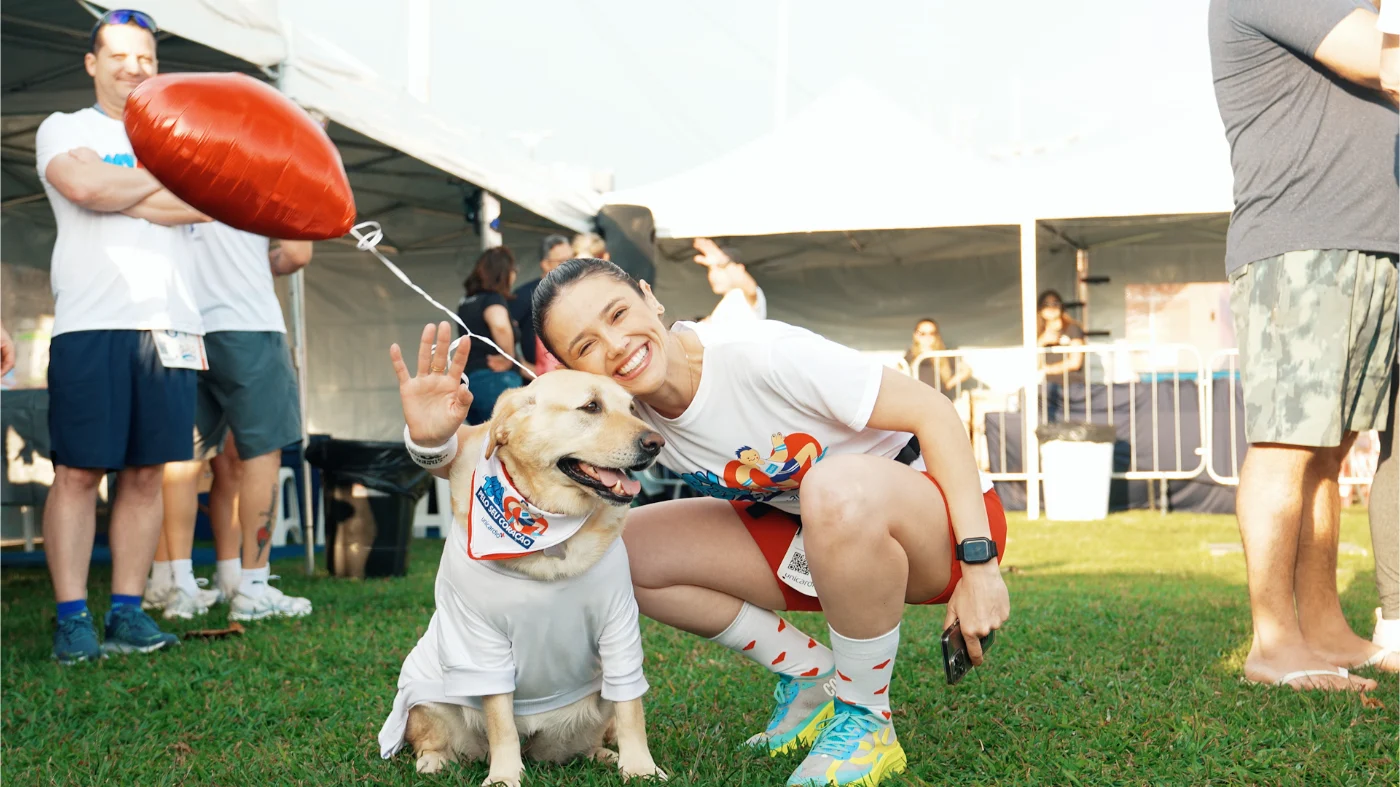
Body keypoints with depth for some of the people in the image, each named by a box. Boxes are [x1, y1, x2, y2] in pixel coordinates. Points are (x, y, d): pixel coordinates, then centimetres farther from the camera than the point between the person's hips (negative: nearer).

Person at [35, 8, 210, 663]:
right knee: (78, 471, -4)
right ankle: (71, 618, 0)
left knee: (146, 472, 4)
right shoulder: (64, 128, 11)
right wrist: (164, 180, 2)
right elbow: (84, 185, -11)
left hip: (169, 322, 4)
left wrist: (119, 196, -8)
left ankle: (127, 611, 9)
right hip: (90, 323, -3)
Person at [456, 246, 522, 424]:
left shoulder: (467, 301, 17)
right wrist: (508, 360, -16)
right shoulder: (493, 298, -8)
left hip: (470, 379, 9)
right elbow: (500, 325, -30)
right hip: (494, 379, -9)